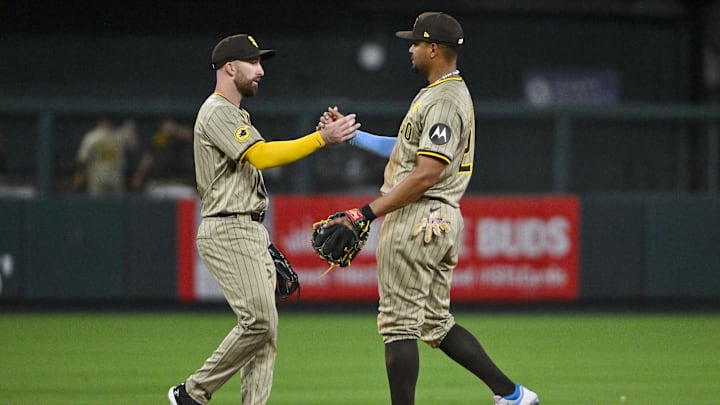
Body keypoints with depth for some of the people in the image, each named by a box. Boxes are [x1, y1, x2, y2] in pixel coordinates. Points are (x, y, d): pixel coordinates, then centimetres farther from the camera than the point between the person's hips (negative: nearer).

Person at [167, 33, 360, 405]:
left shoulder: (234, 114, 23)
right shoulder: (217, 113, -11)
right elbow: (263, 156, -24)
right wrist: (323, 138, -27)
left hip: (250, 233, 11)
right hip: (228, 232, -11)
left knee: (264, 326, 4)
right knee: (259, 321, -16)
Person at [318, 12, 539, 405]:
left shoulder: (445, 101, -16)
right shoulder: (443, 94, 18)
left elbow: (426, 174, -22)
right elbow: (407, 150, 24)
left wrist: (368, 212, -22)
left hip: (416, 221, -11)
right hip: (441, 221, 11)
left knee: (398, 323, -6)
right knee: (437, 324, 14)